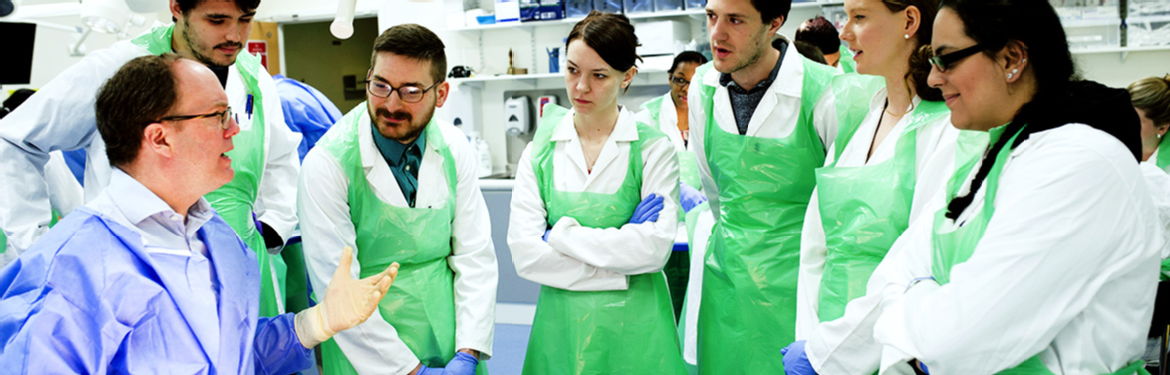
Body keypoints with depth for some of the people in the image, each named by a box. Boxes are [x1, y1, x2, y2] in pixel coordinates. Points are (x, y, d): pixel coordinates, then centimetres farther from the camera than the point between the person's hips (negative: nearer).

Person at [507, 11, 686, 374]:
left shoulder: (653, 149, -5)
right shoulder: (540, 152, 1)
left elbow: (655, 247, -15)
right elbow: (524, 254, -8)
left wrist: (561, 234, -12)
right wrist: (619, 270, -13)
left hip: (635, 328, -1)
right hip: (560, 326, 2)